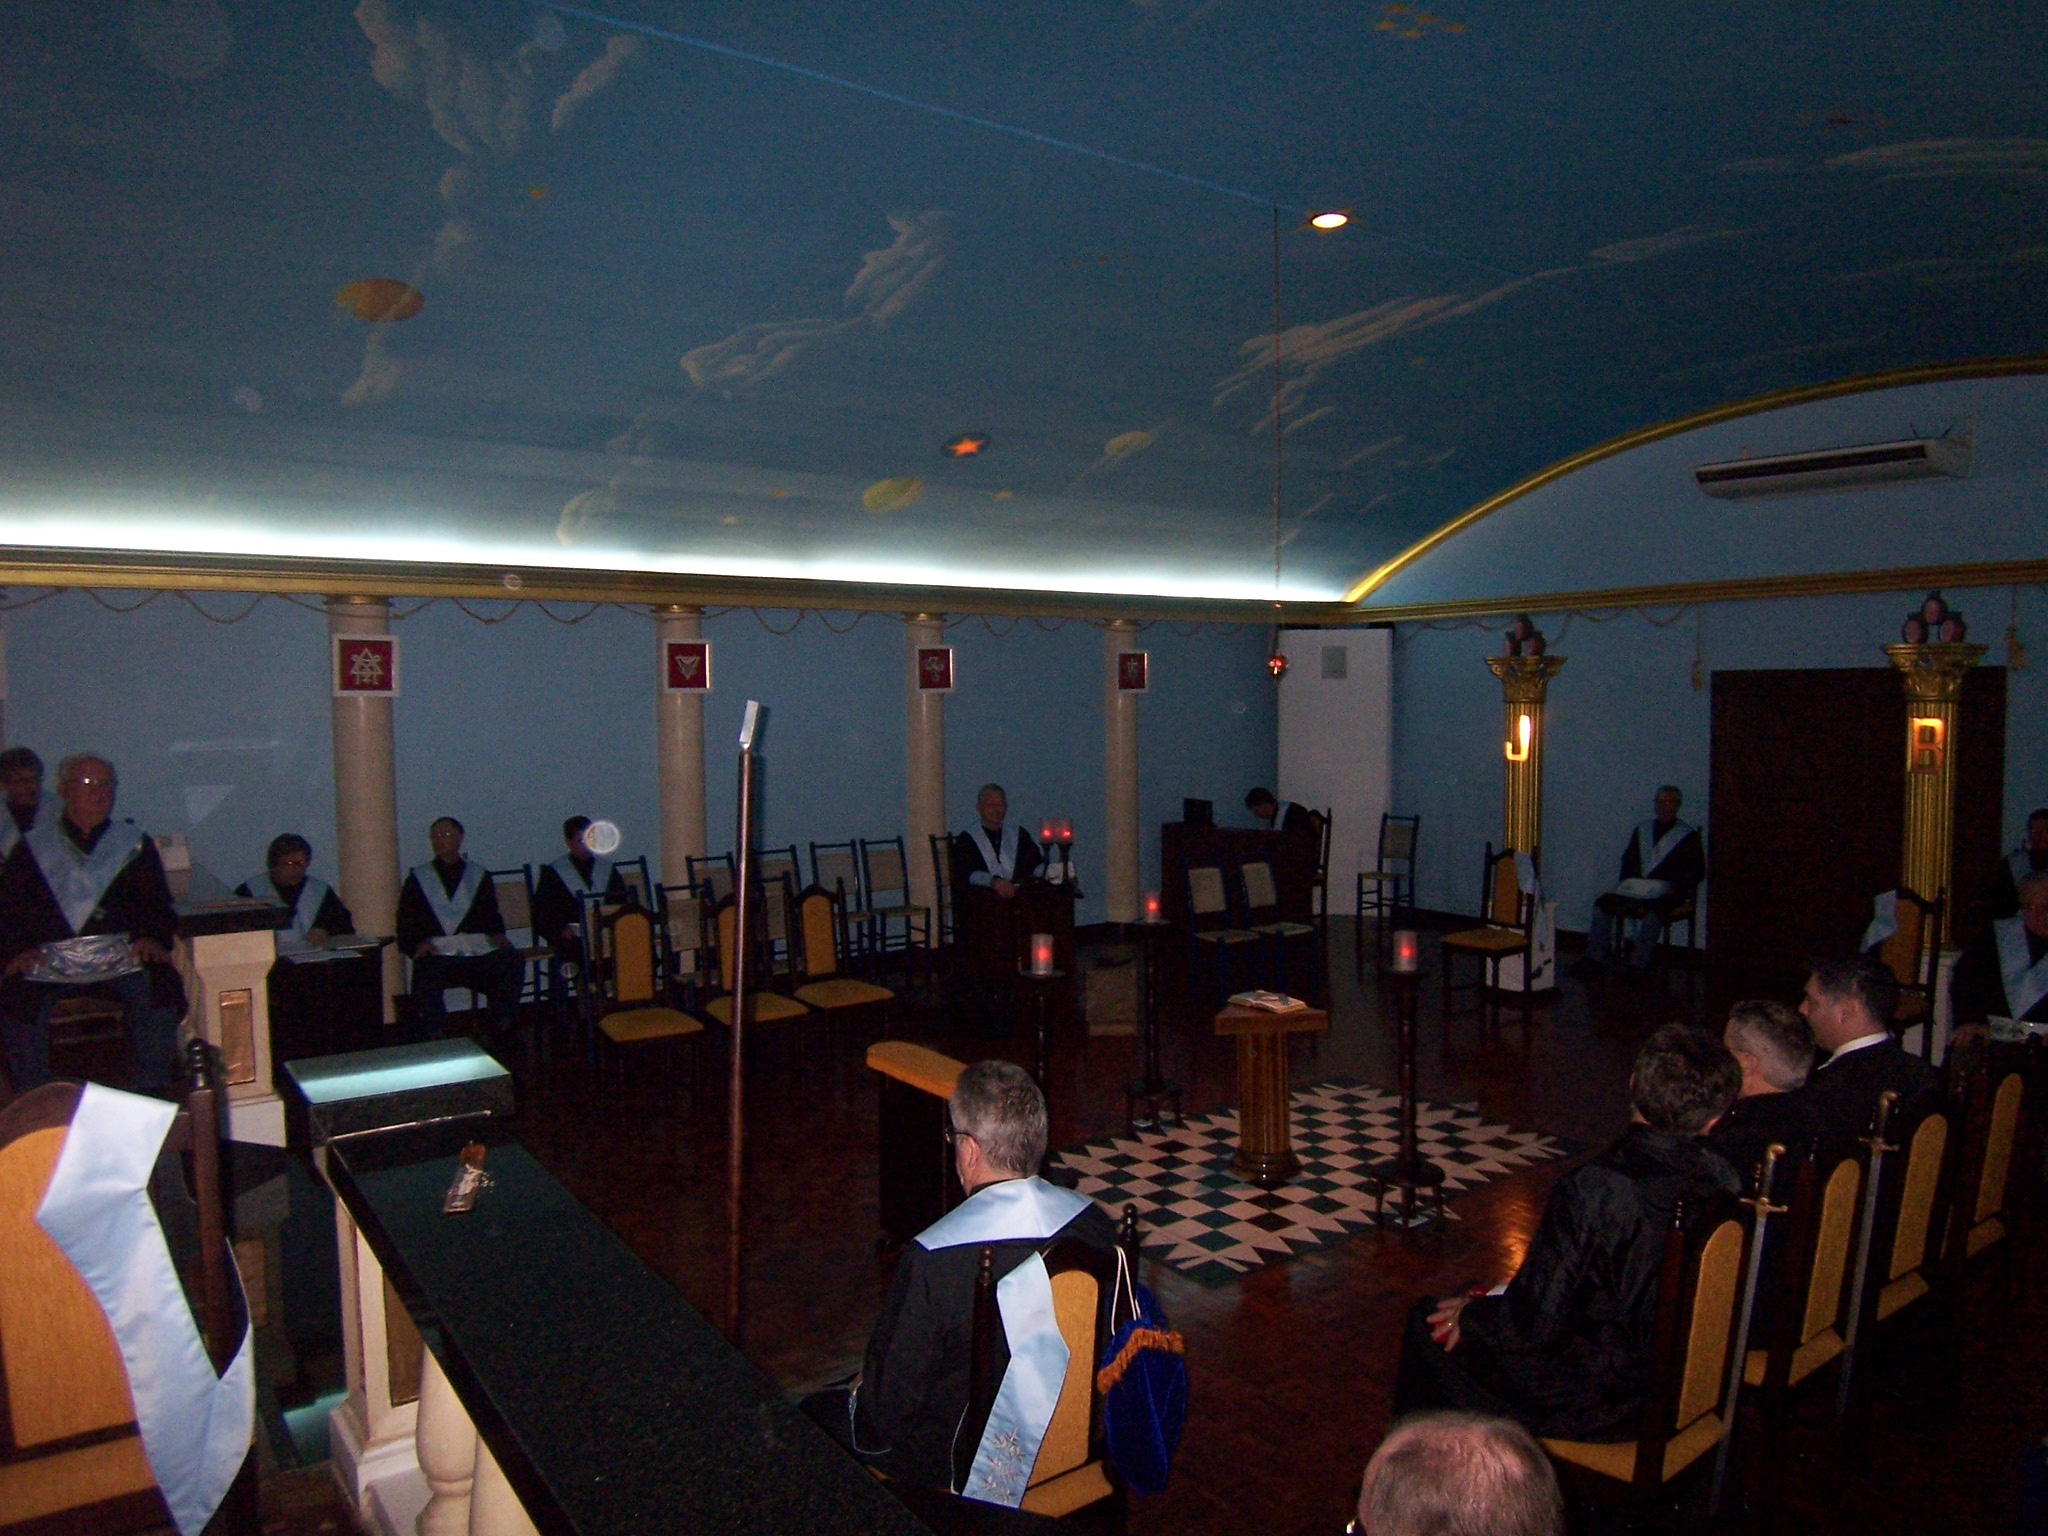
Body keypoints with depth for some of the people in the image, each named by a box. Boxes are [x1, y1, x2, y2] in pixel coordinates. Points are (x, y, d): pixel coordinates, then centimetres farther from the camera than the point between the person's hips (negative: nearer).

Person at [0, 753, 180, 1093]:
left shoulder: (135, 843, 17)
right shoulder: (33, 847, 16)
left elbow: (157, 902, 11)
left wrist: (151, 937, -10)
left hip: (121, 956, 0)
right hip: (50, 961, 0)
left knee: (159, 985, -29)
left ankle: (151, 1093, -19)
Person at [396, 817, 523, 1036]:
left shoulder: (478, 874, 23)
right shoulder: (418, 878, 19)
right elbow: (406, 921, 11)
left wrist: (497, 935, -3)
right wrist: (419, 942, -9)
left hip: (478, 948, 1)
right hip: (437, 952, -1)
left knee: (512, 961, -29)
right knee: (426, 972, -37)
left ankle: (503, 1031, -18)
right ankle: (436, 1038, -24)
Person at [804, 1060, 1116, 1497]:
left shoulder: (933, 1258, -30)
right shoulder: (1094, 1220, -14)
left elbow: (887, 1408, -19)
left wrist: (863, 1393, 4)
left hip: (975, 1470, -6)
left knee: (819, 1412, 15)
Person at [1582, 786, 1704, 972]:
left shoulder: (1688, 836, 5)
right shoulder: (1642, 831, 19)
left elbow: (1697, 872, 0)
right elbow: (1628, 860, 20)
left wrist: (1675, 888, -14)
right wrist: (1626, 884, 2)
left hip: (1667, 893, -5)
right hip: (1636, 889, 5)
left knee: (1652, 911, -37)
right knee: (1603, 903, -16)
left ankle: (1641, 967, -35)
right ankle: (1595, 958, -15)